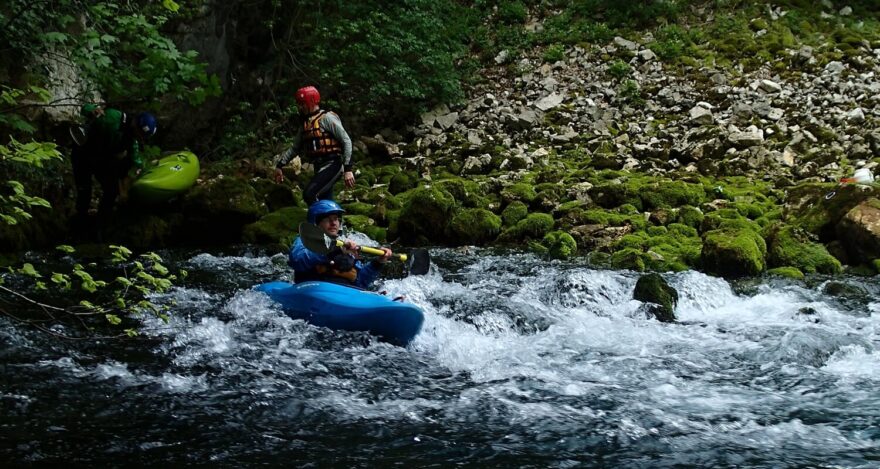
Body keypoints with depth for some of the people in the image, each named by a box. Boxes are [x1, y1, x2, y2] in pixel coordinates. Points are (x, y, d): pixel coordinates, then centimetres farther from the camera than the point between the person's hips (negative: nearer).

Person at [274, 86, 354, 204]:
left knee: (309, 194, -25)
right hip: (319, 168, 9)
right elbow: (295, 148, 23)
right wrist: (279, 165, 14)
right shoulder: (305, 123, 17)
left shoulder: (327, 118, -9)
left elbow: (346, 141, -14)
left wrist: (348, 169, -20)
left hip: (332, 165, -8)